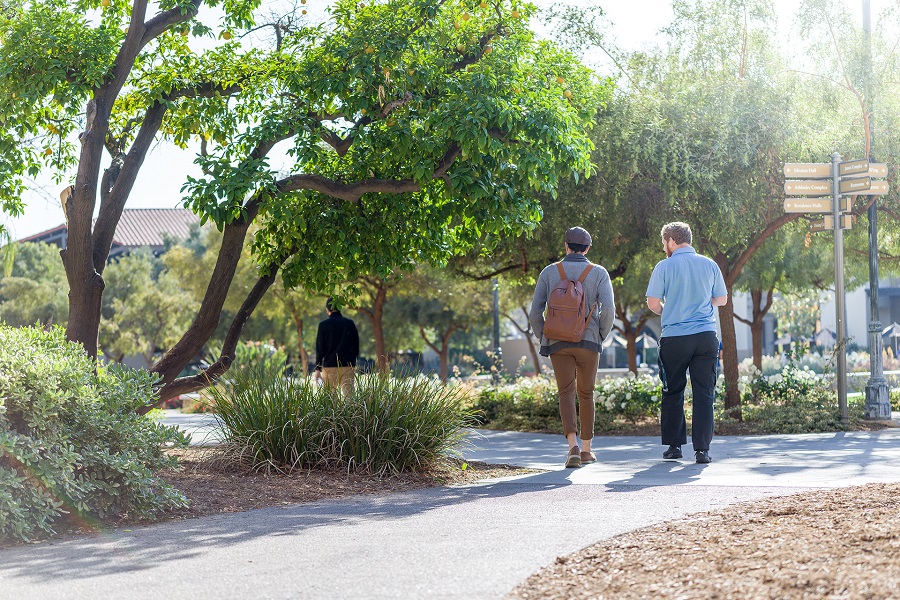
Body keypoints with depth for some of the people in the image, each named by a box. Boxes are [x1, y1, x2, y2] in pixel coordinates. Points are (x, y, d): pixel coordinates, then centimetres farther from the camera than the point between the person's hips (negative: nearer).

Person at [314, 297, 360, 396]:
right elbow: (356, 347, 11)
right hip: (348, 366, 2)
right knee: (348, 395, 0)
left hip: (329, 366, -2)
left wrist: (318, 369, 2)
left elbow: (320, 349, -2)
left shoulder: (323, 325, -3)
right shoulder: (350, 323, 6)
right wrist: (354, 364, 20)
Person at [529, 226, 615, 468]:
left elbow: (535, 312, -1)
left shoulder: (549, 272, 4)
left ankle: (573, 445, -21)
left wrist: (543, 340, 11)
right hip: (588, 343, 0)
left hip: (557, 343, 0)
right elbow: (608, 309, -11)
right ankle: (586, 449, 19)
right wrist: (601, 337, 4)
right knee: (586, 394, 14)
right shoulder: (598, 273, 1)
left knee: (566, 394, 0)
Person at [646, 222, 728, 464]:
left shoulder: (664, 266, -3)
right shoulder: (709, 264, 7)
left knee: (673, 393, 11)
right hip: (706, 336, 2)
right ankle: (702, 448, -2)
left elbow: (653, 303, -5)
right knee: (704, 394, 2)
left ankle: (674, 445, 14)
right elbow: (722, 299, 14)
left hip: (674, 338, -2)